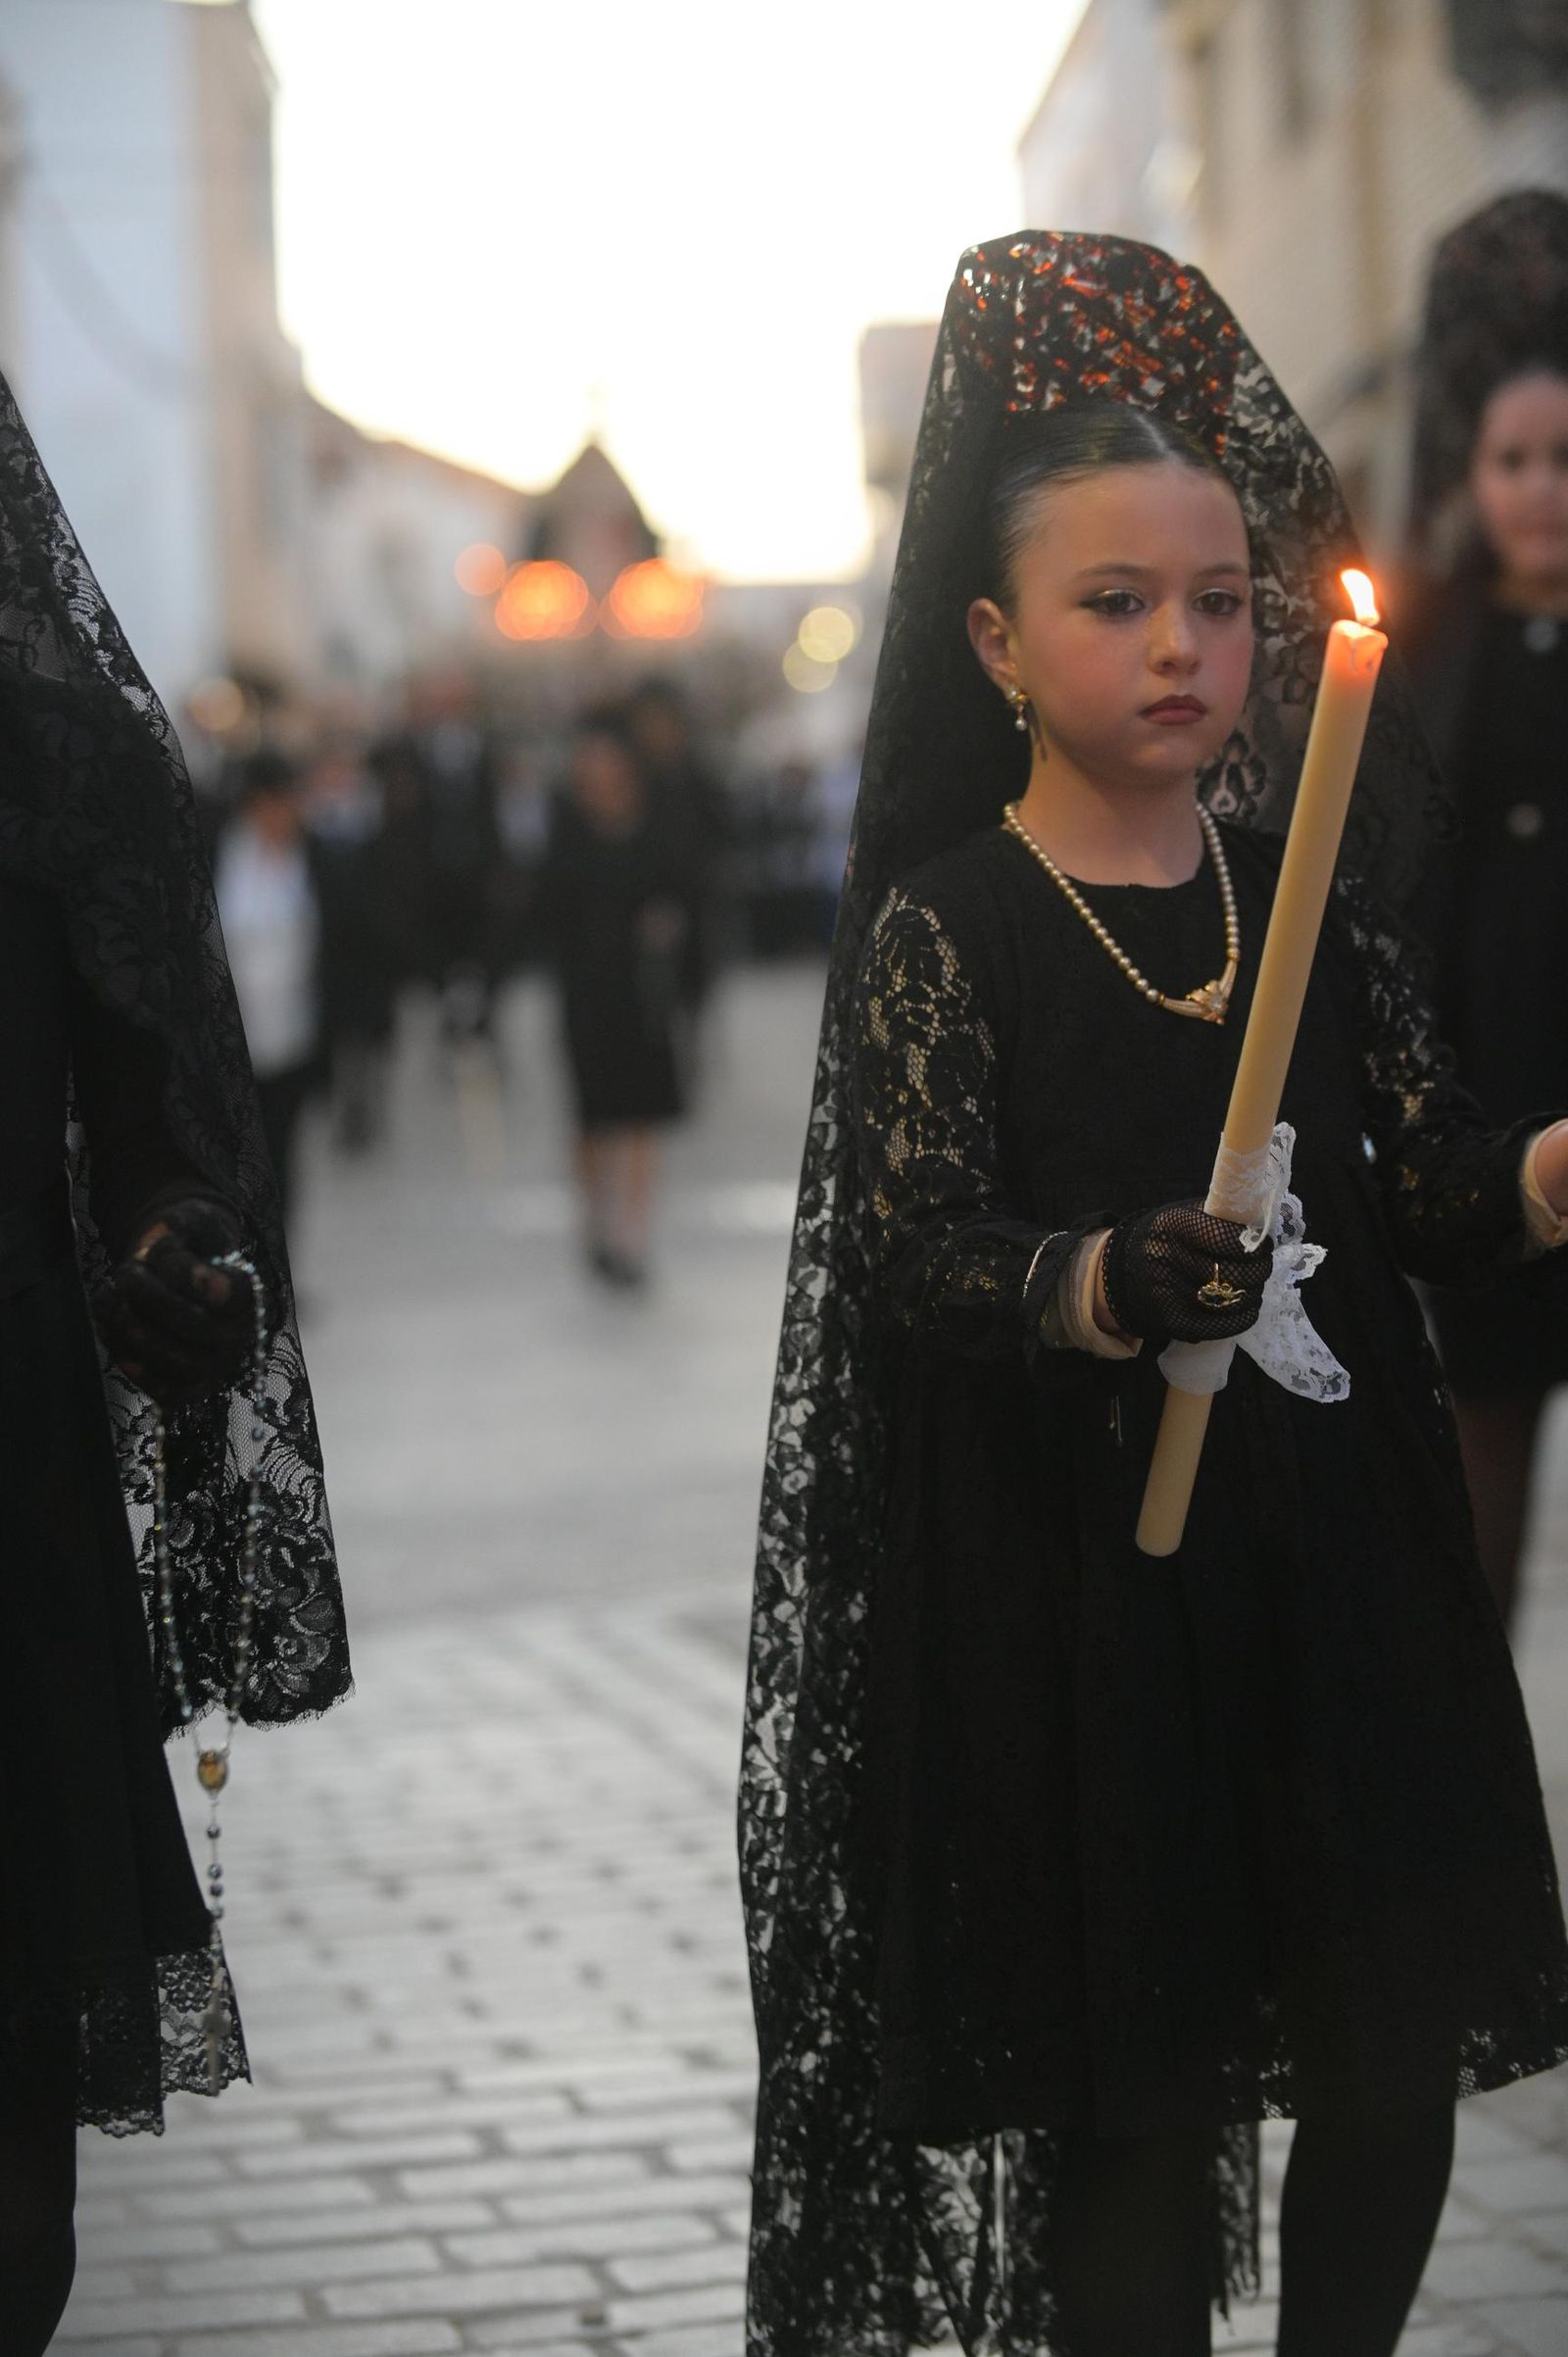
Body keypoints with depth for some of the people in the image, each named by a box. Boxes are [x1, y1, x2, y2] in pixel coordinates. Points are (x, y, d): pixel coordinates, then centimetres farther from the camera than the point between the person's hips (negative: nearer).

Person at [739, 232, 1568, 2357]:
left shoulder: (1315, 899, 7)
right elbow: (914, 1258, -11)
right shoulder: (942, 931, -5)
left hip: (1344, 1558, 4)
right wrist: (1107, 1286, -30)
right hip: (1081, 1585, -4)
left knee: (1395, 2065, 8)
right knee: (1132, 2095, 0)